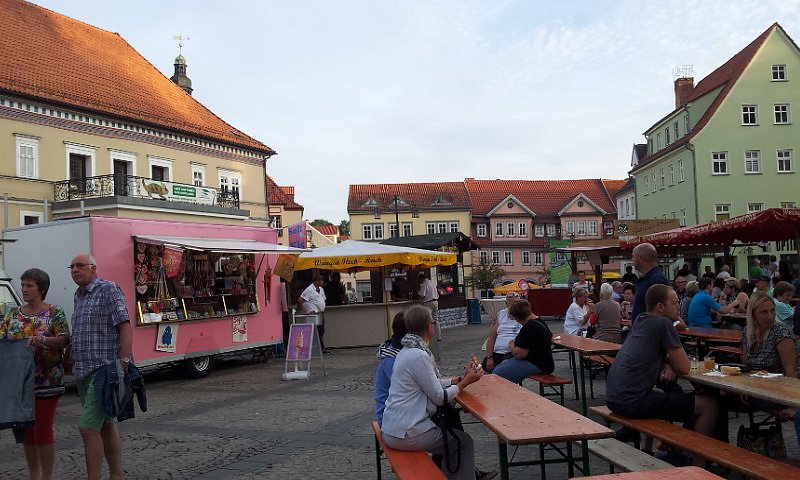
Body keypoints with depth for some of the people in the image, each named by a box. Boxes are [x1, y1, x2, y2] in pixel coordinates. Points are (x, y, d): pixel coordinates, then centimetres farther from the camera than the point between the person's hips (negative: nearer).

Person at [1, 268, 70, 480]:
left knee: (43, 430, -3)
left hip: (46, 381, -5)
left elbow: (64, 340, -10)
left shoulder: (54, 313, -3)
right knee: (26, 429, 12)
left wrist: (42, 340, -27)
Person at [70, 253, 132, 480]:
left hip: (103, 371, -9)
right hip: (84, 372, 9)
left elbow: (125, 328, -15)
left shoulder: (108, 289, -9)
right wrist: (75, 366, 17)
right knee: (106, 425, 14)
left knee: (89, 427, -12)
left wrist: (123, 364, -22)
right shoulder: (79, 296, 16)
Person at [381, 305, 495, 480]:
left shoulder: (408, 351, 7)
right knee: (464, 441, 8)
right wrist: (466, 382, -3)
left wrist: (462, 378, 11)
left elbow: (431, 384, 14)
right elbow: (440, 397, -16)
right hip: (405, 434, -9)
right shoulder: (419, 356, -22)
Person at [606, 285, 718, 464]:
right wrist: (671, 366, 14)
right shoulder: (663, 323, -9)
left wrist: (668, 367, 3)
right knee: (708, 405, -3)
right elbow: (684, 367, -6)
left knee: (674, 395, 35)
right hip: (633, 401, -9)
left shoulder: (641, 320, 16)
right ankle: (698, 466, 1)